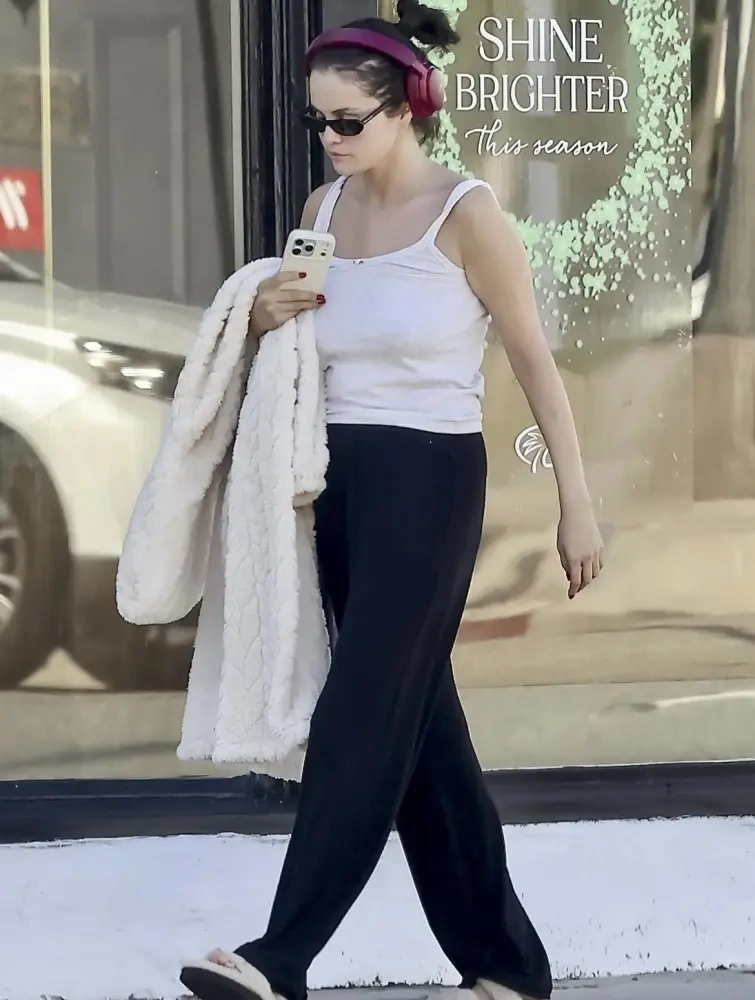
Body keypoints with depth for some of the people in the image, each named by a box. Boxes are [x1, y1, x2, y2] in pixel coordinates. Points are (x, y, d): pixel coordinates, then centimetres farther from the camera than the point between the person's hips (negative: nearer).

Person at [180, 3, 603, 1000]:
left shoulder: (466, 215, -10)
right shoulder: (323, 211, 9)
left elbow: (535, 362, -5)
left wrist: (577, 502, -5)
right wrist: (268, 317, 0)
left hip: (431, 478, -7)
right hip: (340, 477, 7)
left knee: (363, 713, -10)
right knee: (419, 717, 9)